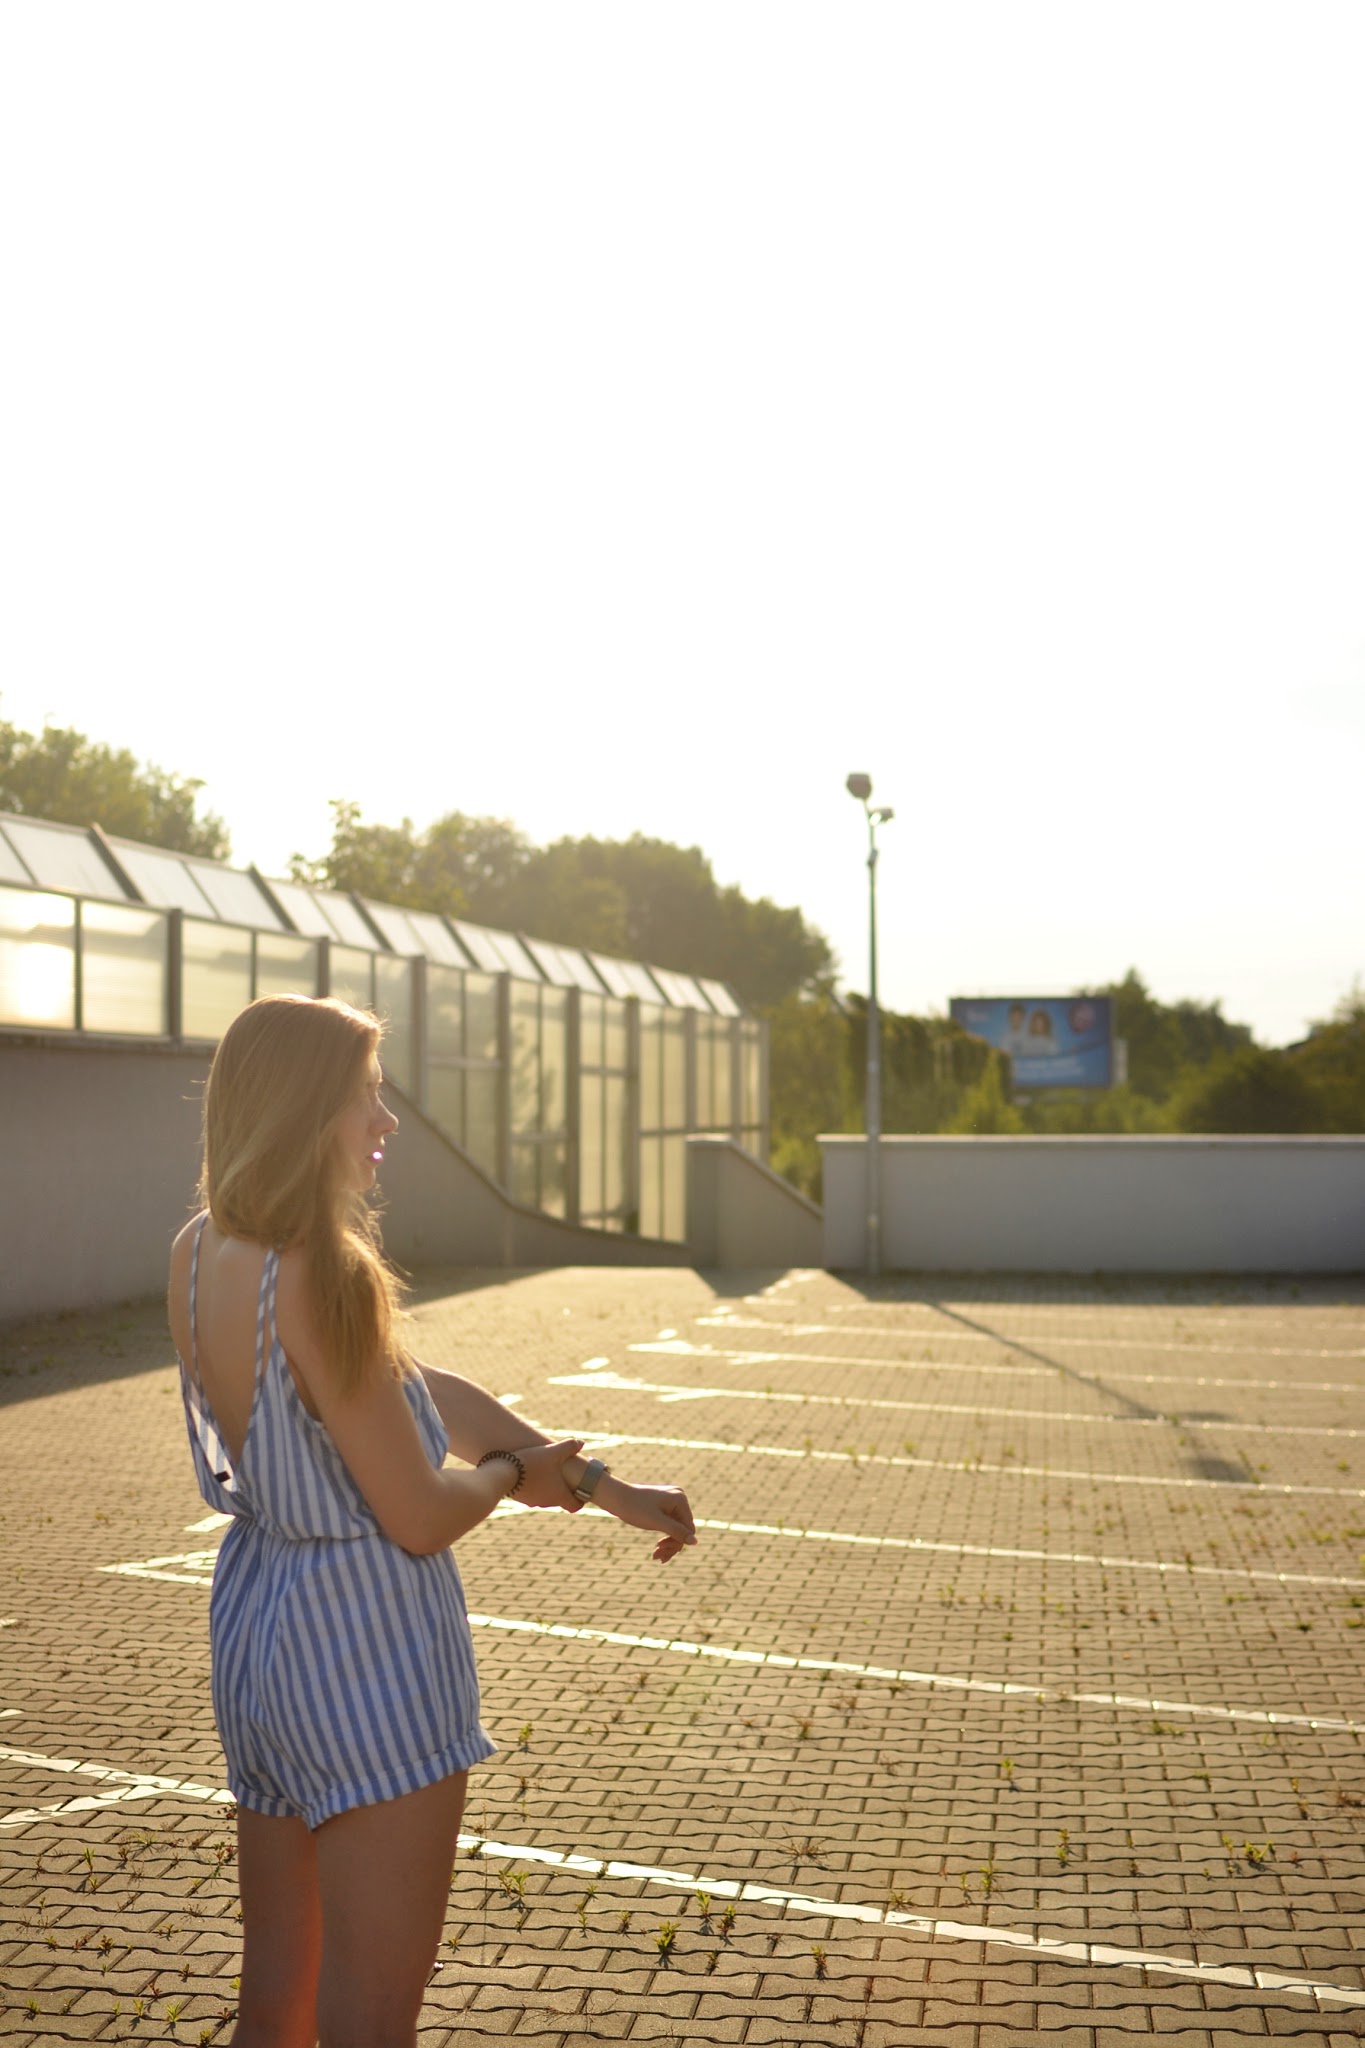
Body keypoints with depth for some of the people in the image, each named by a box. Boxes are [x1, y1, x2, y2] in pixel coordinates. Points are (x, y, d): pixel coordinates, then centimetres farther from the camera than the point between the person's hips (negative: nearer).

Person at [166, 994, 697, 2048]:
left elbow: (425, 1387, 7)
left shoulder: (201, 1253, 3)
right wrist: (512, 1470, 4)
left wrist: (606, 1486, 10)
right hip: (366, 1647, -9)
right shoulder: (321, 1278, -24)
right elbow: (420, 1517, -18)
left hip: (254, 1627, 9)